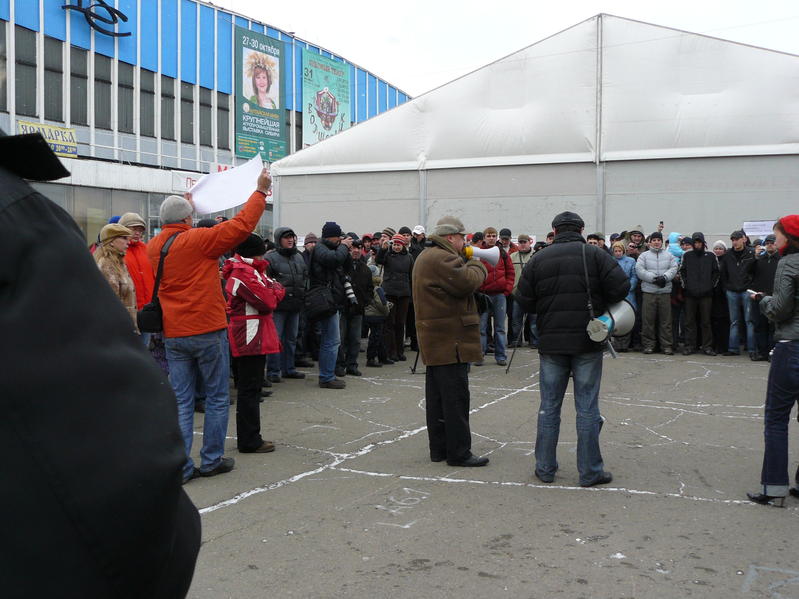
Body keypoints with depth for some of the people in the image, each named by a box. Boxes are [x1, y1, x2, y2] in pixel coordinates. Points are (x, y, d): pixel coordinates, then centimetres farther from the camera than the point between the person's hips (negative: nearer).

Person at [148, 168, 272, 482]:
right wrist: (261, 191, -2)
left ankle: (180, 466, 7)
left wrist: (184, 205, 38)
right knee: (217, 398, 9)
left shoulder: (154, 246, 6)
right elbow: (241, 224, -13)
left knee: (181, 402, 8)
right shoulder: (197, 240, -13)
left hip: (173, 335, 6)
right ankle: (211, 460, 14)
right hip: (208, 331, -5)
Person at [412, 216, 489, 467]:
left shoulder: (427, 257, 19)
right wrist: (476, 265, -4)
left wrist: (467, 263, 6)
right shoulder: (442, 259, -16)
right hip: (450, 342, -11)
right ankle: (459, 452, -2)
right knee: (455, 397, -6)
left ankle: (438, 448, 20)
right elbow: (467, 282, -22)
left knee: (437, 396, 13)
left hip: (435, 342, 11)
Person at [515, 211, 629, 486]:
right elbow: (621, 287, -10)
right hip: (588, 342, -2)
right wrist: (600, 305, 8)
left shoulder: (539, 259, 3)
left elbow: (524, 300, 1)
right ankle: (590, 471, 9)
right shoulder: (595, 254, -3)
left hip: (551, 342, 2)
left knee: (549, 407, 11)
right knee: (587, 408, 4)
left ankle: (545, 468, 16)